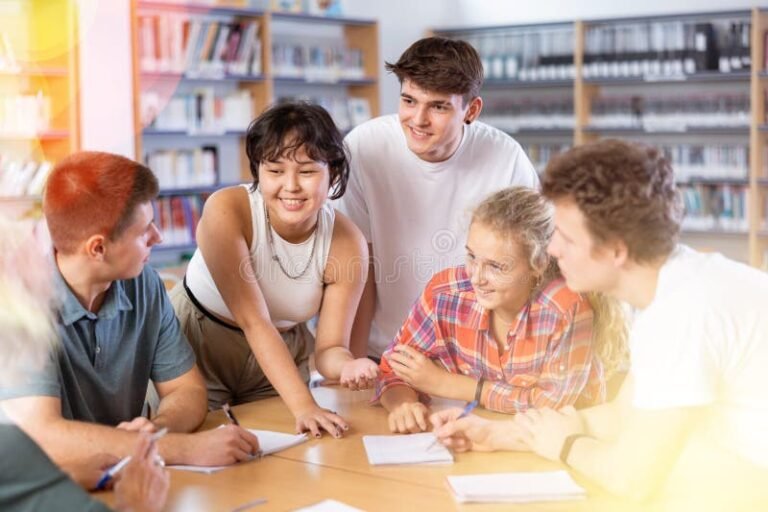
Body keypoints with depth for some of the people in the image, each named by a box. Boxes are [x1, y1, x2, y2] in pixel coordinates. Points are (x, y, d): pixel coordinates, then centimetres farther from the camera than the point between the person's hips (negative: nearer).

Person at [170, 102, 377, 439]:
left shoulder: (346, 243, -19)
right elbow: (253, 321, -30)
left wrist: (348, 366, -40)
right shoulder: (226, 211, -28)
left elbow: (329, 347, -16)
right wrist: (303, 406, -37)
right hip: (198, 346, -3)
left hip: (281, 354, 3)